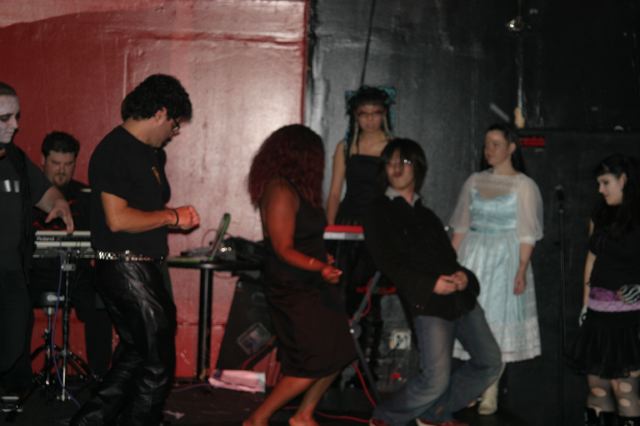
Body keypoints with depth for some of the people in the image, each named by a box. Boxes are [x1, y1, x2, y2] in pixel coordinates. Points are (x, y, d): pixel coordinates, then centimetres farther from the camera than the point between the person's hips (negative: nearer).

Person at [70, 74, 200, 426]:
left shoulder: (146, 152, 14)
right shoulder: (115, 150, -17)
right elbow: (117, 219, -25)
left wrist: (176, 216, 8)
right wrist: (171, 216, -15)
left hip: (144, 268, 10)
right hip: (125, 269, -10)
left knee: (136, 354, 19)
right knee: (158, 363, -1)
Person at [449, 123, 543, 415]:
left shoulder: (523, 185, -3)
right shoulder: (475, 181, 9)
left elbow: (527, 234, -8)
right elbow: (461, 226, 12)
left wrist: (522, 270, -16)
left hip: (505, 259, -4)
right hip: (473, 257, 4)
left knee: (498, 320, -1)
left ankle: (490, 393, 5)